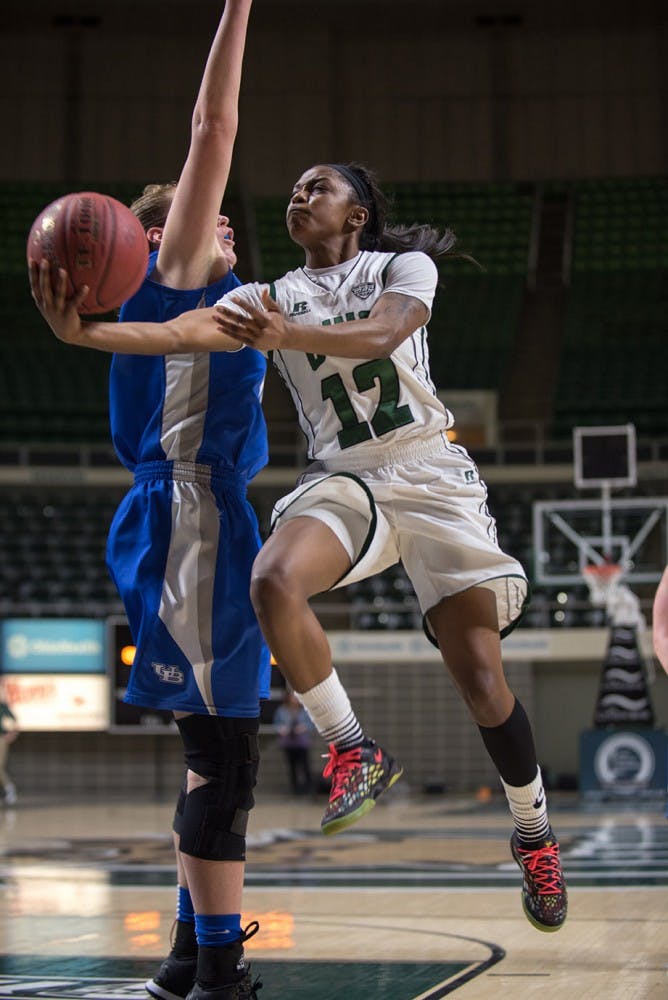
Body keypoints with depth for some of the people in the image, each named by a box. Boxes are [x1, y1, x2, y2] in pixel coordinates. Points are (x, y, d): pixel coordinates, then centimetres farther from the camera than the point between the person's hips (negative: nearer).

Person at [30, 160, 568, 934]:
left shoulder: (405, 266, 3)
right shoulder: (269, 298, 11)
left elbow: (383, 332, -20)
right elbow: (183, 332, -7)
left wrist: (290, 334, -39)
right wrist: (86, 333, -26)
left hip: (428, 472, -2)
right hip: (342, 478, 3)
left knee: (480, 674, -9)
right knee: (273, 580, -32)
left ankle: (534, 834, 14)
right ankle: (353, 752, -14)